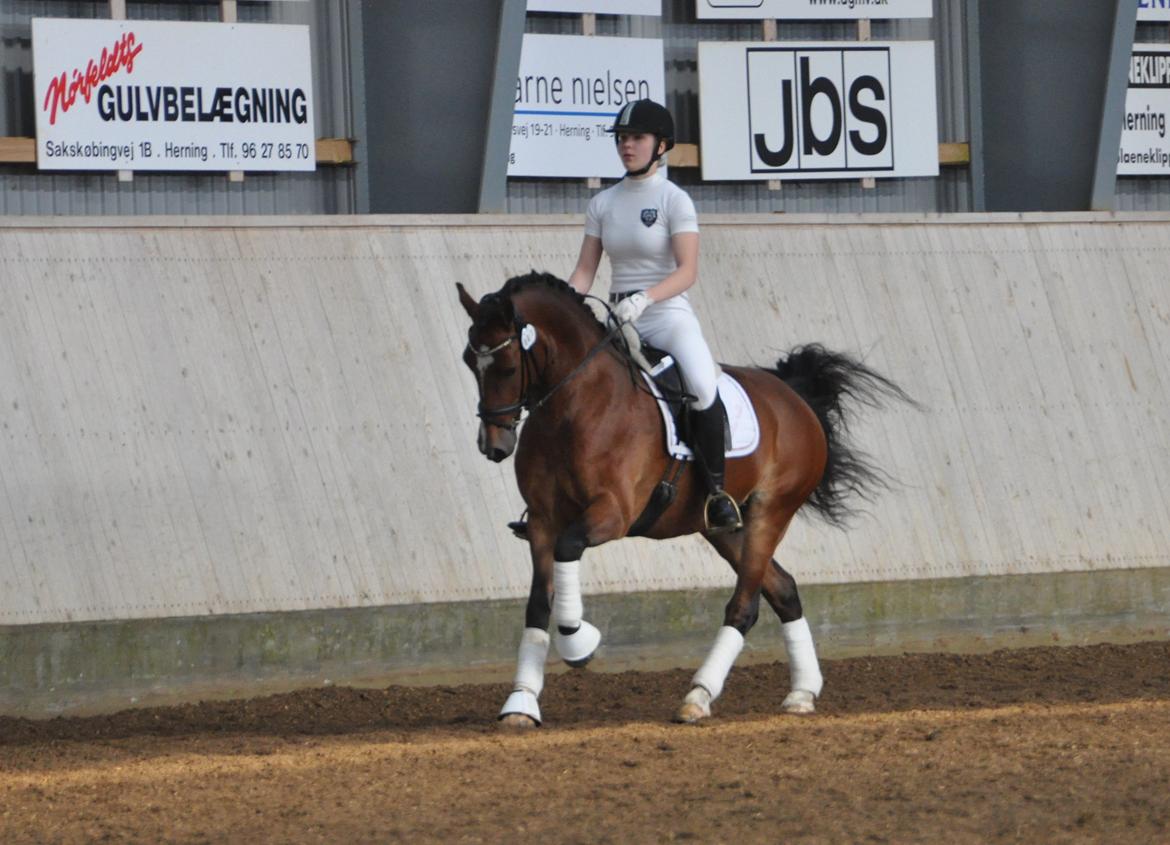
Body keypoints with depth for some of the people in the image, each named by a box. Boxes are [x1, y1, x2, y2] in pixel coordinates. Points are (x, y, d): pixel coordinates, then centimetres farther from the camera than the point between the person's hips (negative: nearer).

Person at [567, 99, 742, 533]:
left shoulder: (674, 200, -4)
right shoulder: (603, 203, 11)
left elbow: (687, 271, -13)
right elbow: (584, 271, 9)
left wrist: (644, 298, -29)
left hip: (668, 314, -6)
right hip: (620, 319, 6)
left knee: (703, 388, -31)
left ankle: (717, 490, -18)